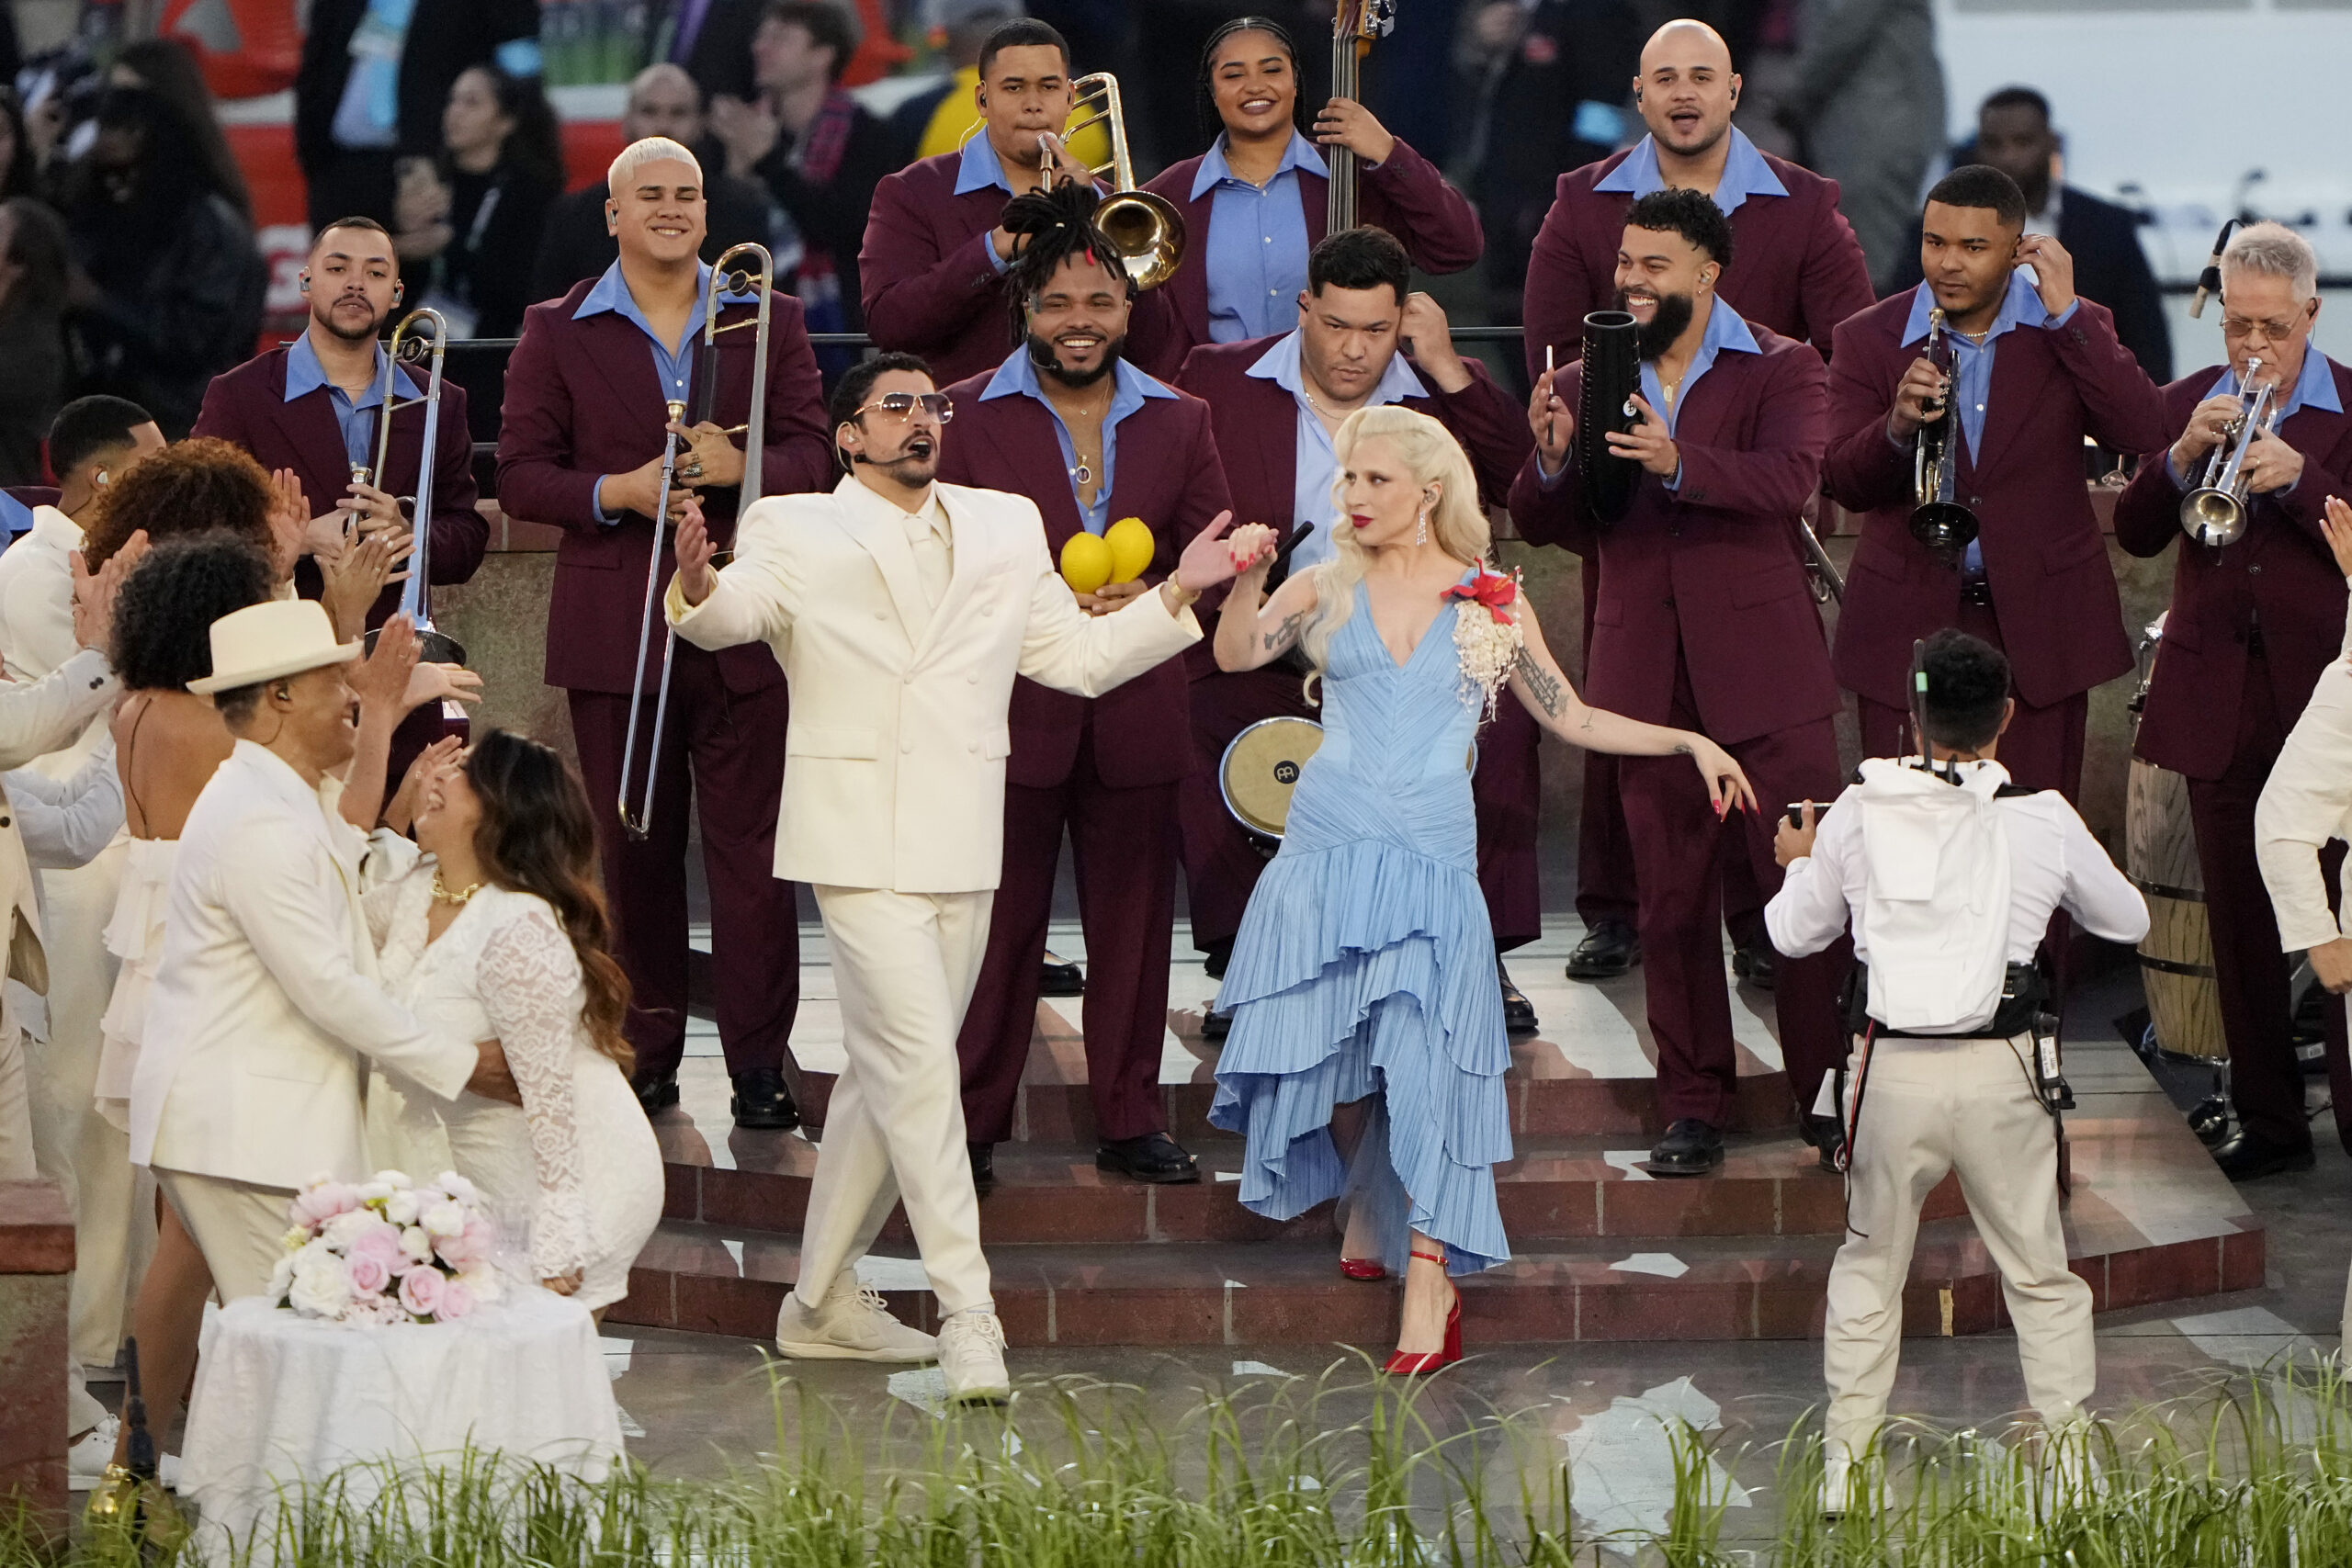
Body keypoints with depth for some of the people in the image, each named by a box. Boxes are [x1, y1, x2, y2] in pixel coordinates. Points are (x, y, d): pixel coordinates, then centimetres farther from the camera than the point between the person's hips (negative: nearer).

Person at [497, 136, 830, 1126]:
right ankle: (646, 1054, 13)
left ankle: (759, 1063, 0)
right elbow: (520, 475, 1)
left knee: (750, 849, -3)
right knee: (634, 850, 5)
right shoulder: (558, 333, 7)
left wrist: (738, 466, -18)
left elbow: (809, 455, 2)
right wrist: (618, 491, -15)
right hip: (614, 628, 0)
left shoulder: (768, 322, 10)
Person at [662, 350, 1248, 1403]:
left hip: (961, 843, 5)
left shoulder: (1004, 529, 16)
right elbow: (739, 609, -16)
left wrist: (1176, 594, 3)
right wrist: (698, 587, -39)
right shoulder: (798, 532, 2)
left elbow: (1081, 656, 17)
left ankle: (823, 1302, 24)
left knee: (886, 1077, 12)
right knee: (918, 1064, -14)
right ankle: (967, 1315, -15)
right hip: (861, 840, -5)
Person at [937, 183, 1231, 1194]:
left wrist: (1147, 595, -9)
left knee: (1134, 921, 7)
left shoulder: (1176, 421, 12)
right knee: (997, 924, -1)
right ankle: (970, 1128, 6)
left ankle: (1131, 1120, 17)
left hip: (1135, 718, 3)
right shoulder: (967, 416, 3)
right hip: (1011, 711, -3)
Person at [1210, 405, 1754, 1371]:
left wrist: (1689, 742, 7)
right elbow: (1236, 654, -5)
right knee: (1333, 1052, 0)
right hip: (1329, 846, 1)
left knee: (1421, 1053, -11)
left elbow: (1571, 719, 15)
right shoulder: (1327, 590, 9)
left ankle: (1430, 1276, -11)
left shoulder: (1493, 604, 9)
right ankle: (1369, 1203, 29)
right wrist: (1247, 580, -23)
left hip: (1431, 855, -1)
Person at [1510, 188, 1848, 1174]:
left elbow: (1790, 479, -18)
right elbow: (1541, 527, 8)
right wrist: (1551, 463, -15)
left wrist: (1678, 462, -34)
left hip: (1764, 670, -3)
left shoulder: (1779, 370, 0)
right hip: (1647, 678, 3)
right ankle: (1694, 1108, 13)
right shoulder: (1585, 387, 11)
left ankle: (1826, 1094, 10)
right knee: (1671, 904, 6)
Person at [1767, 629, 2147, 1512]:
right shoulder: (2043, 821, -5)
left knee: (1870, 1264, 17)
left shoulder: (1858, 815, -3)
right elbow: (2126, 919, 11)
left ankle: (1845, 1458, 18)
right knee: (2039, 1272, 13)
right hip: (2001, 1072, -1)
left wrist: (1801, 864, 32)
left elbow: (1794, 933, 11)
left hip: (1892, 1067, 1)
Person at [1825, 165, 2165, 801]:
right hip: (1909, 625, 0)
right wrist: (1898, 426, -26)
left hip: (2039, 624, 0)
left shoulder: (2076, 329, 2)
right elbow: (1845, 485, -5)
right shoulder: (1868, 338, 1)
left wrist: (2064, 313, -15)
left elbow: (2143, 432, -14)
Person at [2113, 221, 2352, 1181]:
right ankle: (2269, 1120, 14)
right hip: (2218, 695, 3)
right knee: (2238, 918, 6)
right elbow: (2135, 534, 2)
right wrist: (2182, 458, -13)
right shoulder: (2187, 405, 10)